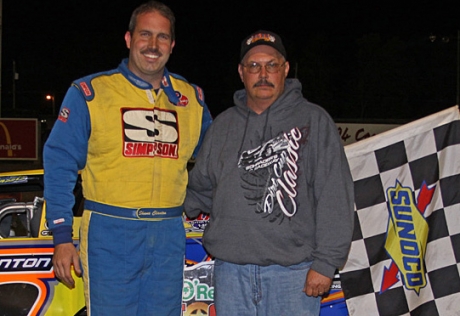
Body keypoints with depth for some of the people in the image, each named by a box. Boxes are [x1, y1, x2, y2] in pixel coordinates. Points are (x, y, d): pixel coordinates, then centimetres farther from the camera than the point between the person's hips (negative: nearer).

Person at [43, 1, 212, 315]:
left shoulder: (192, 98, 11)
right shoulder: (90, 93, 0)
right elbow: (59, 165, -2)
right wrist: (62, 237, -8)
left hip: (169, 237, 4)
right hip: (110, 233, -3)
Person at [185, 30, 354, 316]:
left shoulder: (314, 120, 1)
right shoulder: (223, 125, 15)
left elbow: (335, 198, -6)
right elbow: (201, 188, 24)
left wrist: (326, 262, -11)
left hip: (293, 269, -4)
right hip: (230, 267, 4)